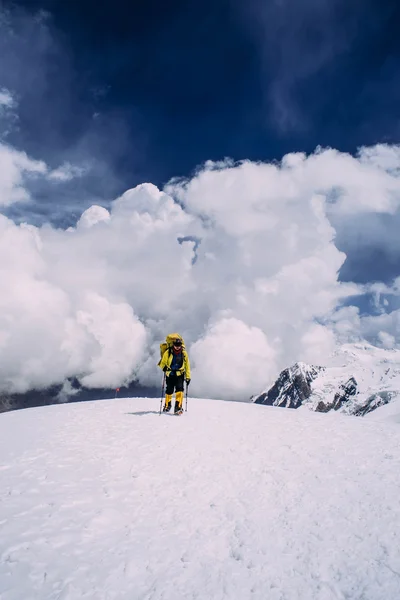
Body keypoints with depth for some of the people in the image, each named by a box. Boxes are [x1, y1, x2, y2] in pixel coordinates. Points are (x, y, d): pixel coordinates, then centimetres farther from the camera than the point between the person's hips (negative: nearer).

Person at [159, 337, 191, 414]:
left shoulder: (184, 353, -6)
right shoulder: (168, 352, -11)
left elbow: (187, 365, 1)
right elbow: (162, 363, -1)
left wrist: (188, 377, 0)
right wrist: (164, 367, -24)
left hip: (180, 374, 0)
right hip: (170, 374, 0)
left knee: (179, 389, -18)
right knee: (169, 390, 8)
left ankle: (178, 406, -21)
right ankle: (167, 405, 33)